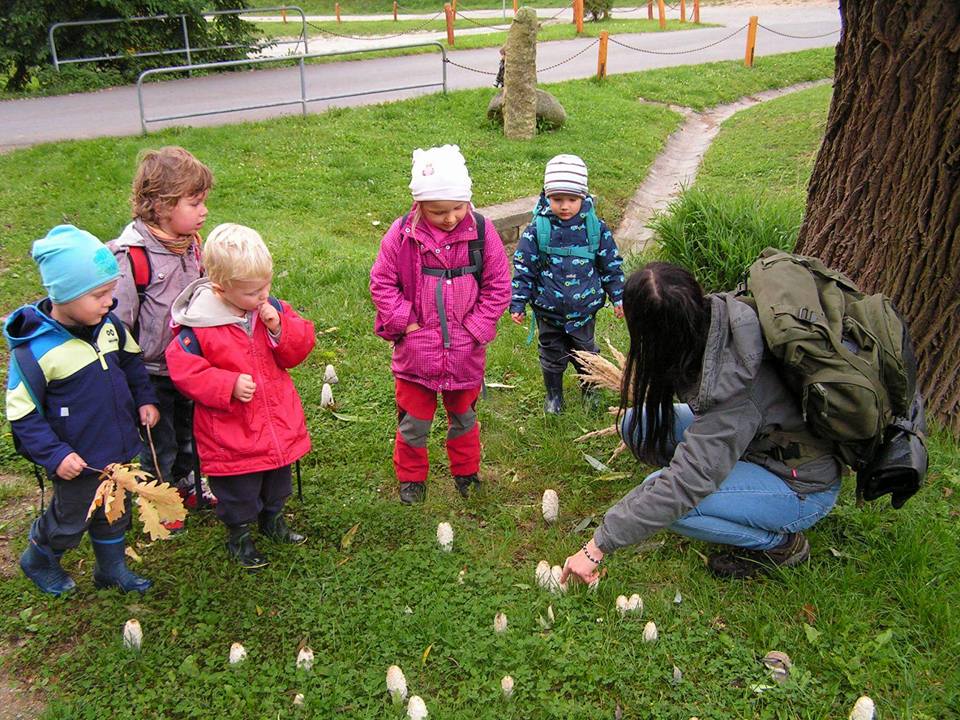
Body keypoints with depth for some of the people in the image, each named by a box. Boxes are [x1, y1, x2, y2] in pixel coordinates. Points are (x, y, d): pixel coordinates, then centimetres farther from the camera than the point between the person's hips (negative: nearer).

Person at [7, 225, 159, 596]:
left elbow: (131, 361, 12)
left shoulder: (109, 325, -8)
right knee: (70, 521, 17)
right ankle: (38, 560, 47)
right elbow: (22, 413, -18)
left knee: (116, 513, 23)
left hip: (120, 450, 6)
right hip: (79, 461, -5)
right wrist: (54, 455, -21)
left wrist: (145, 399, 2)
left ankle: (112, 568, 46)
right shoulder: (33, 350, -26)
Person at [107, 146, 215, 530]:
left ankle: (185, 484, 48)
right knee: (158, 442, 13)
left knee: (188, 430, 24)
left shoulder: (191, 243, -4)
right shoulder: (131, 257, -27)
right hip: (152, 373, -6)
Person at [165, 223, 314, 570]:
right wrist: (228, 385, -27)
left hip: (278, 422, 5)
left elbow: (300, 346, -1)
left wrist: (280, 329, -21)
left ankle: (272, 519, 51)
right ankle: (239, 535, 37)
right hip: (232, 434, -5)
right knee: (238, 492, 12)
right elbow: (183, 369, -17)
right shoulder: (197, 325, -21)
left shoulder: (271, 308, -5)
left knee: (278, 480, 26)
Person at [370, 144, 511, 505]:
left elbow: (498, 286, -5)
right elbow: (381, 282, -4)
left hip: (465, 351, 1)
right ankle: (411, 477, 35)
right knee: (413, 422, 12)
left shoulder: (481, 231, -11)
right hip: (416, 350, -1)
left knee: (463, 417, 21)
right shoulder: (402, 234, -13)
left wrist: (474, 328, -10)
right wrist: (405, 323, -11)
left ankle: (466, 472, 43)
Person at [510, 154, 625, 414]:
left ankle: (590, 388, 44)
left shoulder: (596, 228, -9)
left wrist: (618, 297, 4)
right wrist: (517, 303, -8)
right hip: (548, 312, -1)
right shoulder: (537, 229, -13)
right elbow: (523, 269, -7)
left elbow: (611, 265, 2)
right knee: (552, 354, 16)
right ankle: (553, 394, 38)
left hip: (584, 310, 1)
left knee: (586, 352, 20)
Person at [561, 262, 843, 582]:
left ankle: (779, 542, -4)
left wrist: (598, 546, -30)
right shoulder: (713, 312, -15)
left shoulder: (731, 383, -36)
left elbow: (684, 485, -36)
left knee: (666, 495, -27)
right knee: (636, 423, -4)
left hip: (801, 488, -8)